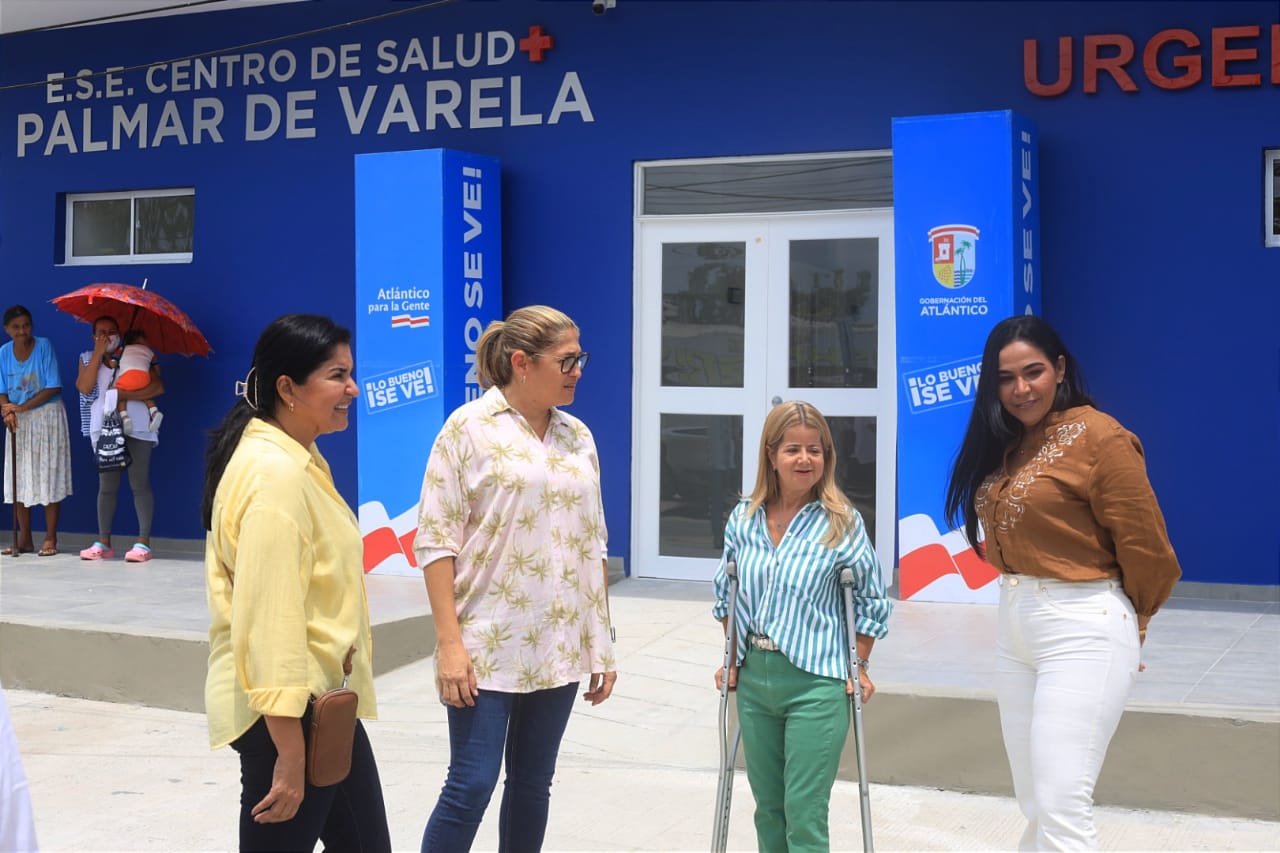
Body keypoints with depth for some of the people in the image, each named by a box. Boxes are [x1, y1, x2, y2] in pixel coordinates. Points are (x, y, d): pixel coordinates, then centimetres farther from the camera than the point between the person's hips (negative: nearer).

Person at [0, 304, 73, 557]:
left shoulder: (44, 346, -10)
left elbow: (54, 387, -12)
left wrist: (22, 407, -17)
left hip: (47, 416, -4)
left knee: (49, 477, -3)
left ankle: (50, 539, 2)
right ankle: (24, 539, 11)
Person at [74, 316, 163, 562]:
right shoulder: (88, 359, 13)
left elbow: (158, 386, -8)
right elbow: (84, 387, -6)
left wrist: (125, 394, -19)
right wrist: (98, 353, -6)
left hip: (136, 428, -3)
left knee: (139, 484, -6)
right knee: (106, 486, 6)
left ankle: (143, 542, -6)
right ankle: (103, 543, 9)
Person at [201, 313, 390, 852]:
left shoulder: (298, 460, 10)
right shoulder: (274, 475, -21)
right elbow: (269, 620, -25)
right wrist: (290, 754, -24)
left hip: (322, 701, 10)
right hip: (287, 712, -10)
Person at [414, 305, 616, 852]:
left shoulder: (578, 437, 9)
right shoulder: (469, 428, -7)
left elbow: (593, 547, 13)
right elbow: (435, 541, -9)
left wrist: (602, 643, 10)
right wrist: (449, 643, -15)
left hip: (560, 651, 5)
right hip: (487, 647, -5)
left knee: (533, 785, 12)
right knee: (471, 786, -4)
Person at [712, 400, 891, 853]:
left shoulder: (842, 523, -8)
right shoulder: (743, 519, 3)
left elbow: (871, 602, 0)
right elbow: (725, 592, 15)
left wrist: (859, 669, -2)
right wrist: (732, 658, 11)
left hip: (816, 684, -4)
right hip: (754, 679, 5)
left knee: (804, 813, -5)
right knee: (767, 807, 15)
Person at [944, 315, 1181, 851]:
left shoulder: (1098, 437, -13)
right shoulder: (1001, 443, 10)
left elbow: (1146, 549, -9)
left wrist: (1129, 622, 6)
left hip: (1081, 630, -8)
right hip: (1014, 624, 8)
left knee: (1061, 806, -11)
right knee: (1034, 804, 16)